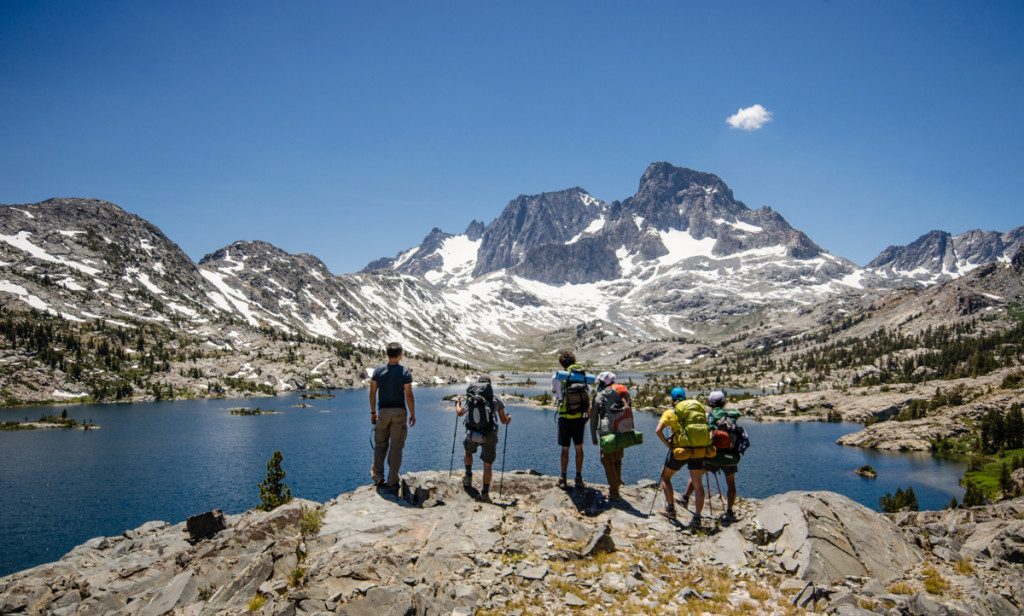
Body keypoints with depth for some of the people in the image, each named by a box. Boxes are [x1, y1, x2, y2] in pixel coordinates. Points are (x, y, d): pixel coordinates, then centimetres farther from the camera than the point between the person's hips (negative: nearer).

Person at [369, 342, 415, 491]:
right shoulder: (405, 372, -8)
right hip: (399, 411, -2)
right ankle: (392, 481, 5)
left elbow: (372, 393, 3)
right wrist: (413, 414, -1)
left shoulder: (378, 370, 1)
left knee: (380, 445, 13)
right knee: (396, 446, 4)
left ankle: (377, 477, 5)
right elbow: (409, 395, -10)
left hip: (383, 411, 2)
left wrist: (373, 412, 12)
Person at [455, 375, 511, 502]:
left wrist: (458, 403, 36)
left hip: (472, 434, 2)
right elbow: (504, 421, 2)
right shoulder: (496, 400, -2)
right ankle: (485, 493, 8)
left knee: (468, 451, 35)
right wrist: (509, 418, 26)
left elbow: (460, 413, 15)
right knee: (487, 464, 9)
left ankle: (468, 476, 30)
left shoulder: (471, 399, 4)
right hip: (489, 436, -2)